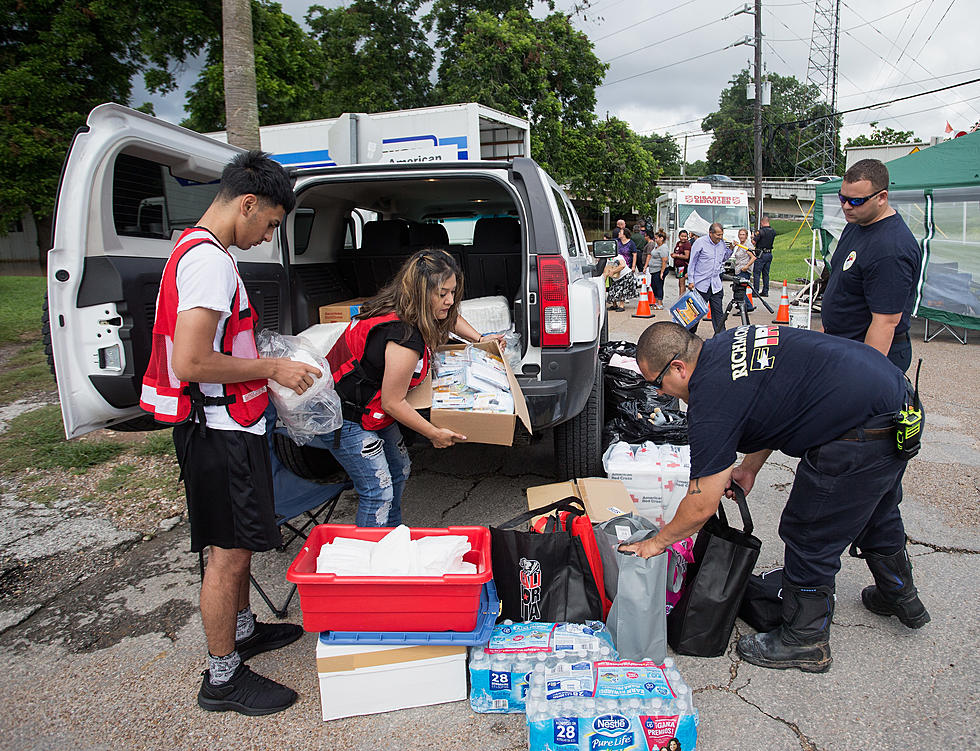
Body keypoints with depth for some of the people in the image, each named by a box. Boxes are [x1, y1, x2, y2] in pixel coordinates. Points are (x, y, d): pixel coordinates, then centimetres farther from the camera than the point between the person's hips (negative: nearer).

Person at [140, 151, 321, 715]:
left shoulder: (196, 250, 13)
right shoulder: (211, 261, -21)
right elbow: (191, 363, -28)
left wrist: (265, 364, 14)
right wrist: (271, 369, -18)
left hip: (227, 424, 11)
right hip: (221, 430, -10)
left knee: (236, 544, 22)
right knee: (229, 552, 2)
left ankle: (242, 631, 40)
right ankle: (223, 678, 17)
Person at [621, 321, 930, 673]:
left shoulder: (711, 394, -20)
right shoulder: (727, 342, 6)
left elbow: (702, 505, -13)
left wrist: (658, 542, 1)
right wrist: (749, 468, 19)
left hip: (862, 437, -10)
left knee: (809, 537, 5)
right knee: (875, 512, 32)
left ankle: (804, 641, 24)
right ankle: (900, 595, 57)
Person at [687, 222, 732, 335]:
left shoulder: (722, 243, 8)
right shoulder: (700, 242, -6)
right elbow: (692, 263, -4)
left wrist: (730, 249, 8)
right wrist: (691, 281, -6)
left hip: (716, 285, 4)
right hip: (701, 284, -4)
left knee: (718, 311, 2)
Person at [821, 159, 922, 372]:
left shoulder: (891, 250, -24)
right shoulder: (856, 224, 7)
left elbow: (886, 322, -26)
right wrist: (828, 327, 21)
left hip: (877, 351, -9)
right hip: (839, 343, 9)